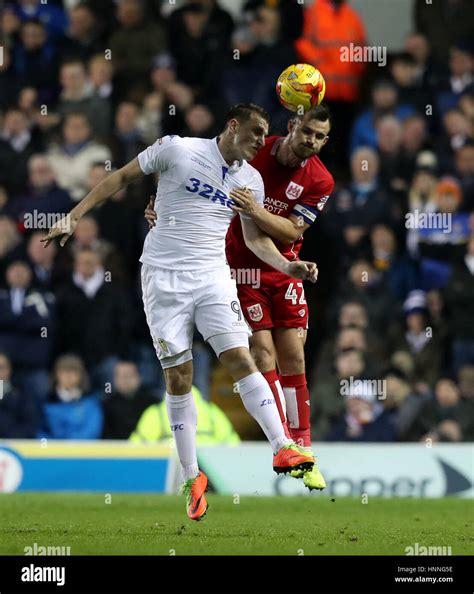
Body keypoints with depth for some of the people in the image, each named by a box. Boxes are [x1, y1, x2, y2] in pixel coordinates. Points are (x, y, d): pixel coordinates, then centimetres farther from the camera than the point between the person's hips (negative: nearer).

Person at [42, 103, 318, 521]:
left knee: (240, 358, -15)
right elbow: (122, 177, 4)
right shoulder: (177, 150, -5)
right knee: (178, 376, -2)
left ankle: (283, 450, -19)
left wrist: (288, 266, 0)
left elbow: (255, 237, 18)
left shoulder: (250, 180, 8)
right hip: (164, 277, -3)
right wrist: (73, 218, 2)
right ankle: (192, 478, 6)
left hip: (213, 277, 3)